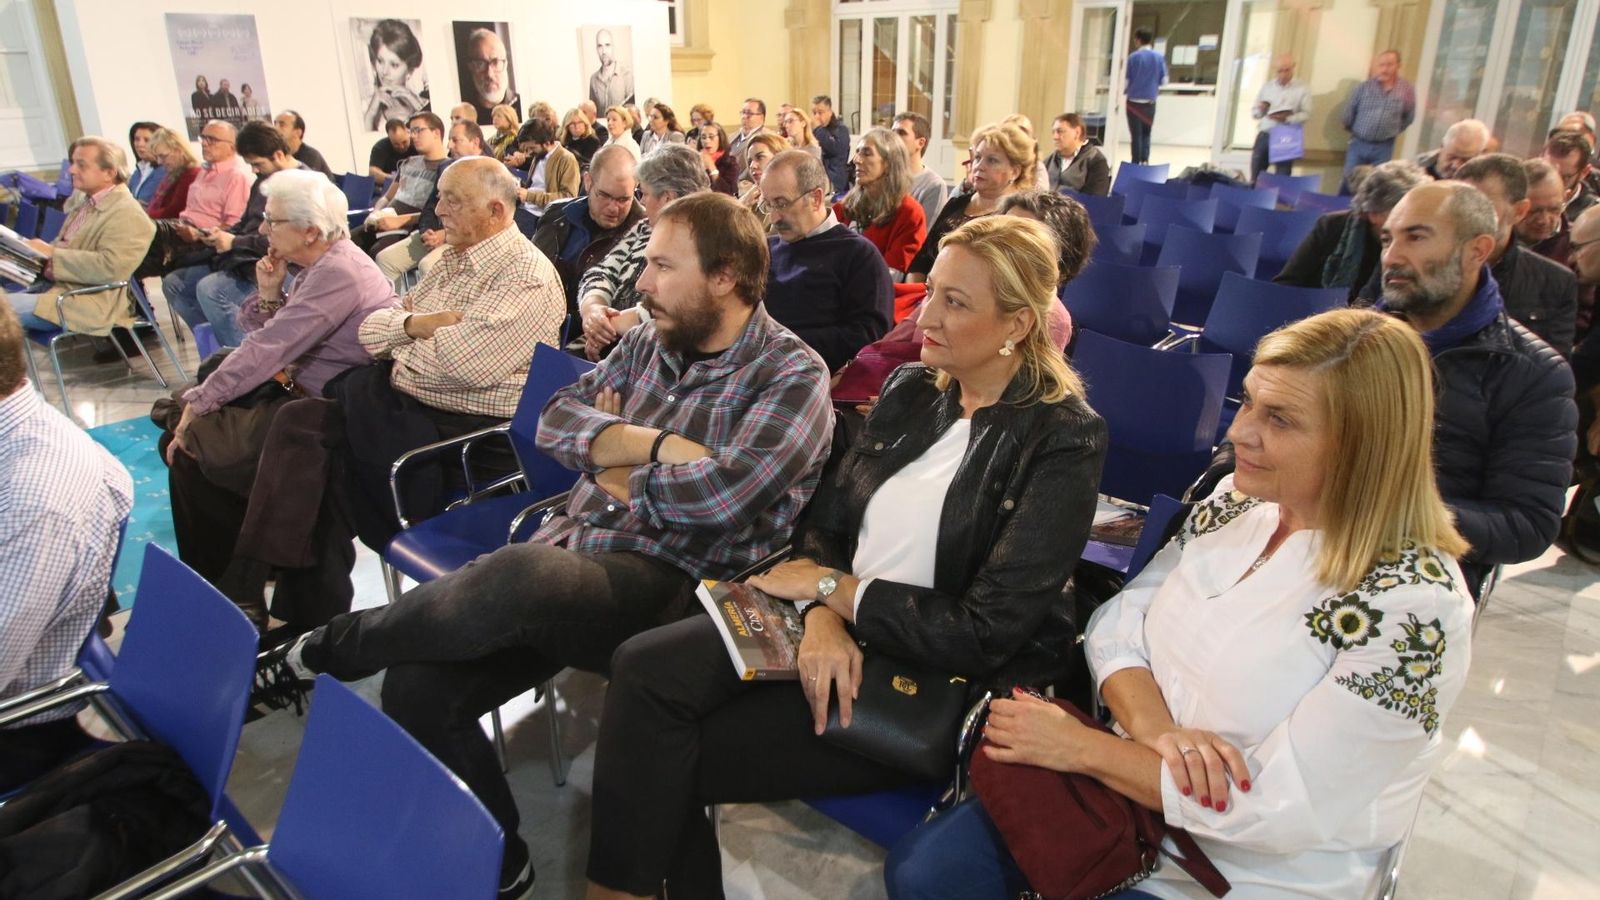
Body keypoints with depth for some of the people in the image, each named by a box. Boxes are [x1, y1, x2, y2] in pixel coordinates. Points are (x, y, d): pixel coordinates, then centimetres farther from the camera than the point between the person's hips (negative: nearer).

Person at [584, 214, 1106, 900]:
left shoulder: (1062, 441, -12)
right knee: (643, 666, -17)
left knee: (669, 761, -16)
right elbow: (825, 522, 7)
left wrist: (831, 586, -11)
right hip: (836, 627, 6)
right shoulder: (910, 390, 8)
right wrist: (823, 616, -14)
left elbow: (984, 633, -17)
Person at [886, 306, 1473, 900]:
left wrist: (1081, 745, -18)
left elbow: (1277, 808, -23)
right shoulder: (1238, 500, -2)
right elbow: (1117, 623, -1)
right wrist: (1155, 728, -21)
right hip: (1128, 791, 5)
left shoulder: (1413, 604, -22)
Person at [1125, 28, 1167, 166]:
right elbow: (1164, 80, 2)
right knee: (1146, 133, 16)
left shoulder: (1133, 57, -10)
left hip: (1134, 101, -3)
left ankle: (1136, 163, 7)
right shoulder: (1160, 56, -1)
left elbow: (1126, 80, -8)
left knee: (1136, 134, 5)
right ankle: (1145, 161, 6)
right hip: (1150, 102, 3)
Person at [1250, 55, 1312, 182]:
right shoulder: (1267, 87, 10)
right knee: (1255, 177, 4)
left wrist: (1287, 119, -23)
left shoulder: (1302, 89, 2)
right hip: (1264, 135, 2)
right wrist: (1261, 110, -13)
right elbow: (1254, 112, 12)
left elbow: (1306, 114, -5)